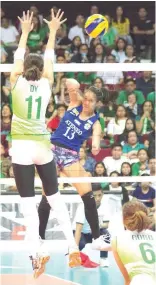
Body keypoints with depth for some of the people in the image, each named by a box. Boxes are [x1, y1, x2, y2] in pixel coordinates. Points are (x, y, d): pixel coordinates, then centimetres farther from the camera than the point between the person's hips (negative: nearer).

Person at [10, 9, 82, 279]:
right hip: (42, 147, 2)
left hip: (21, 147, -2)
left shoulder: (16, 83, -4)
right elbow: (49, 59, 15)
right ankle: (72, 247, 10)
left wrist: (25, 31, 24)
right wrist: (52, 32, 25)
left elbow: (19, 56, 12)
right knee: (55, 197, 13)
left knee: (28, 203, -6)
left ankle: (38, 253, -16)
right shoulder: (46, 84, 1)